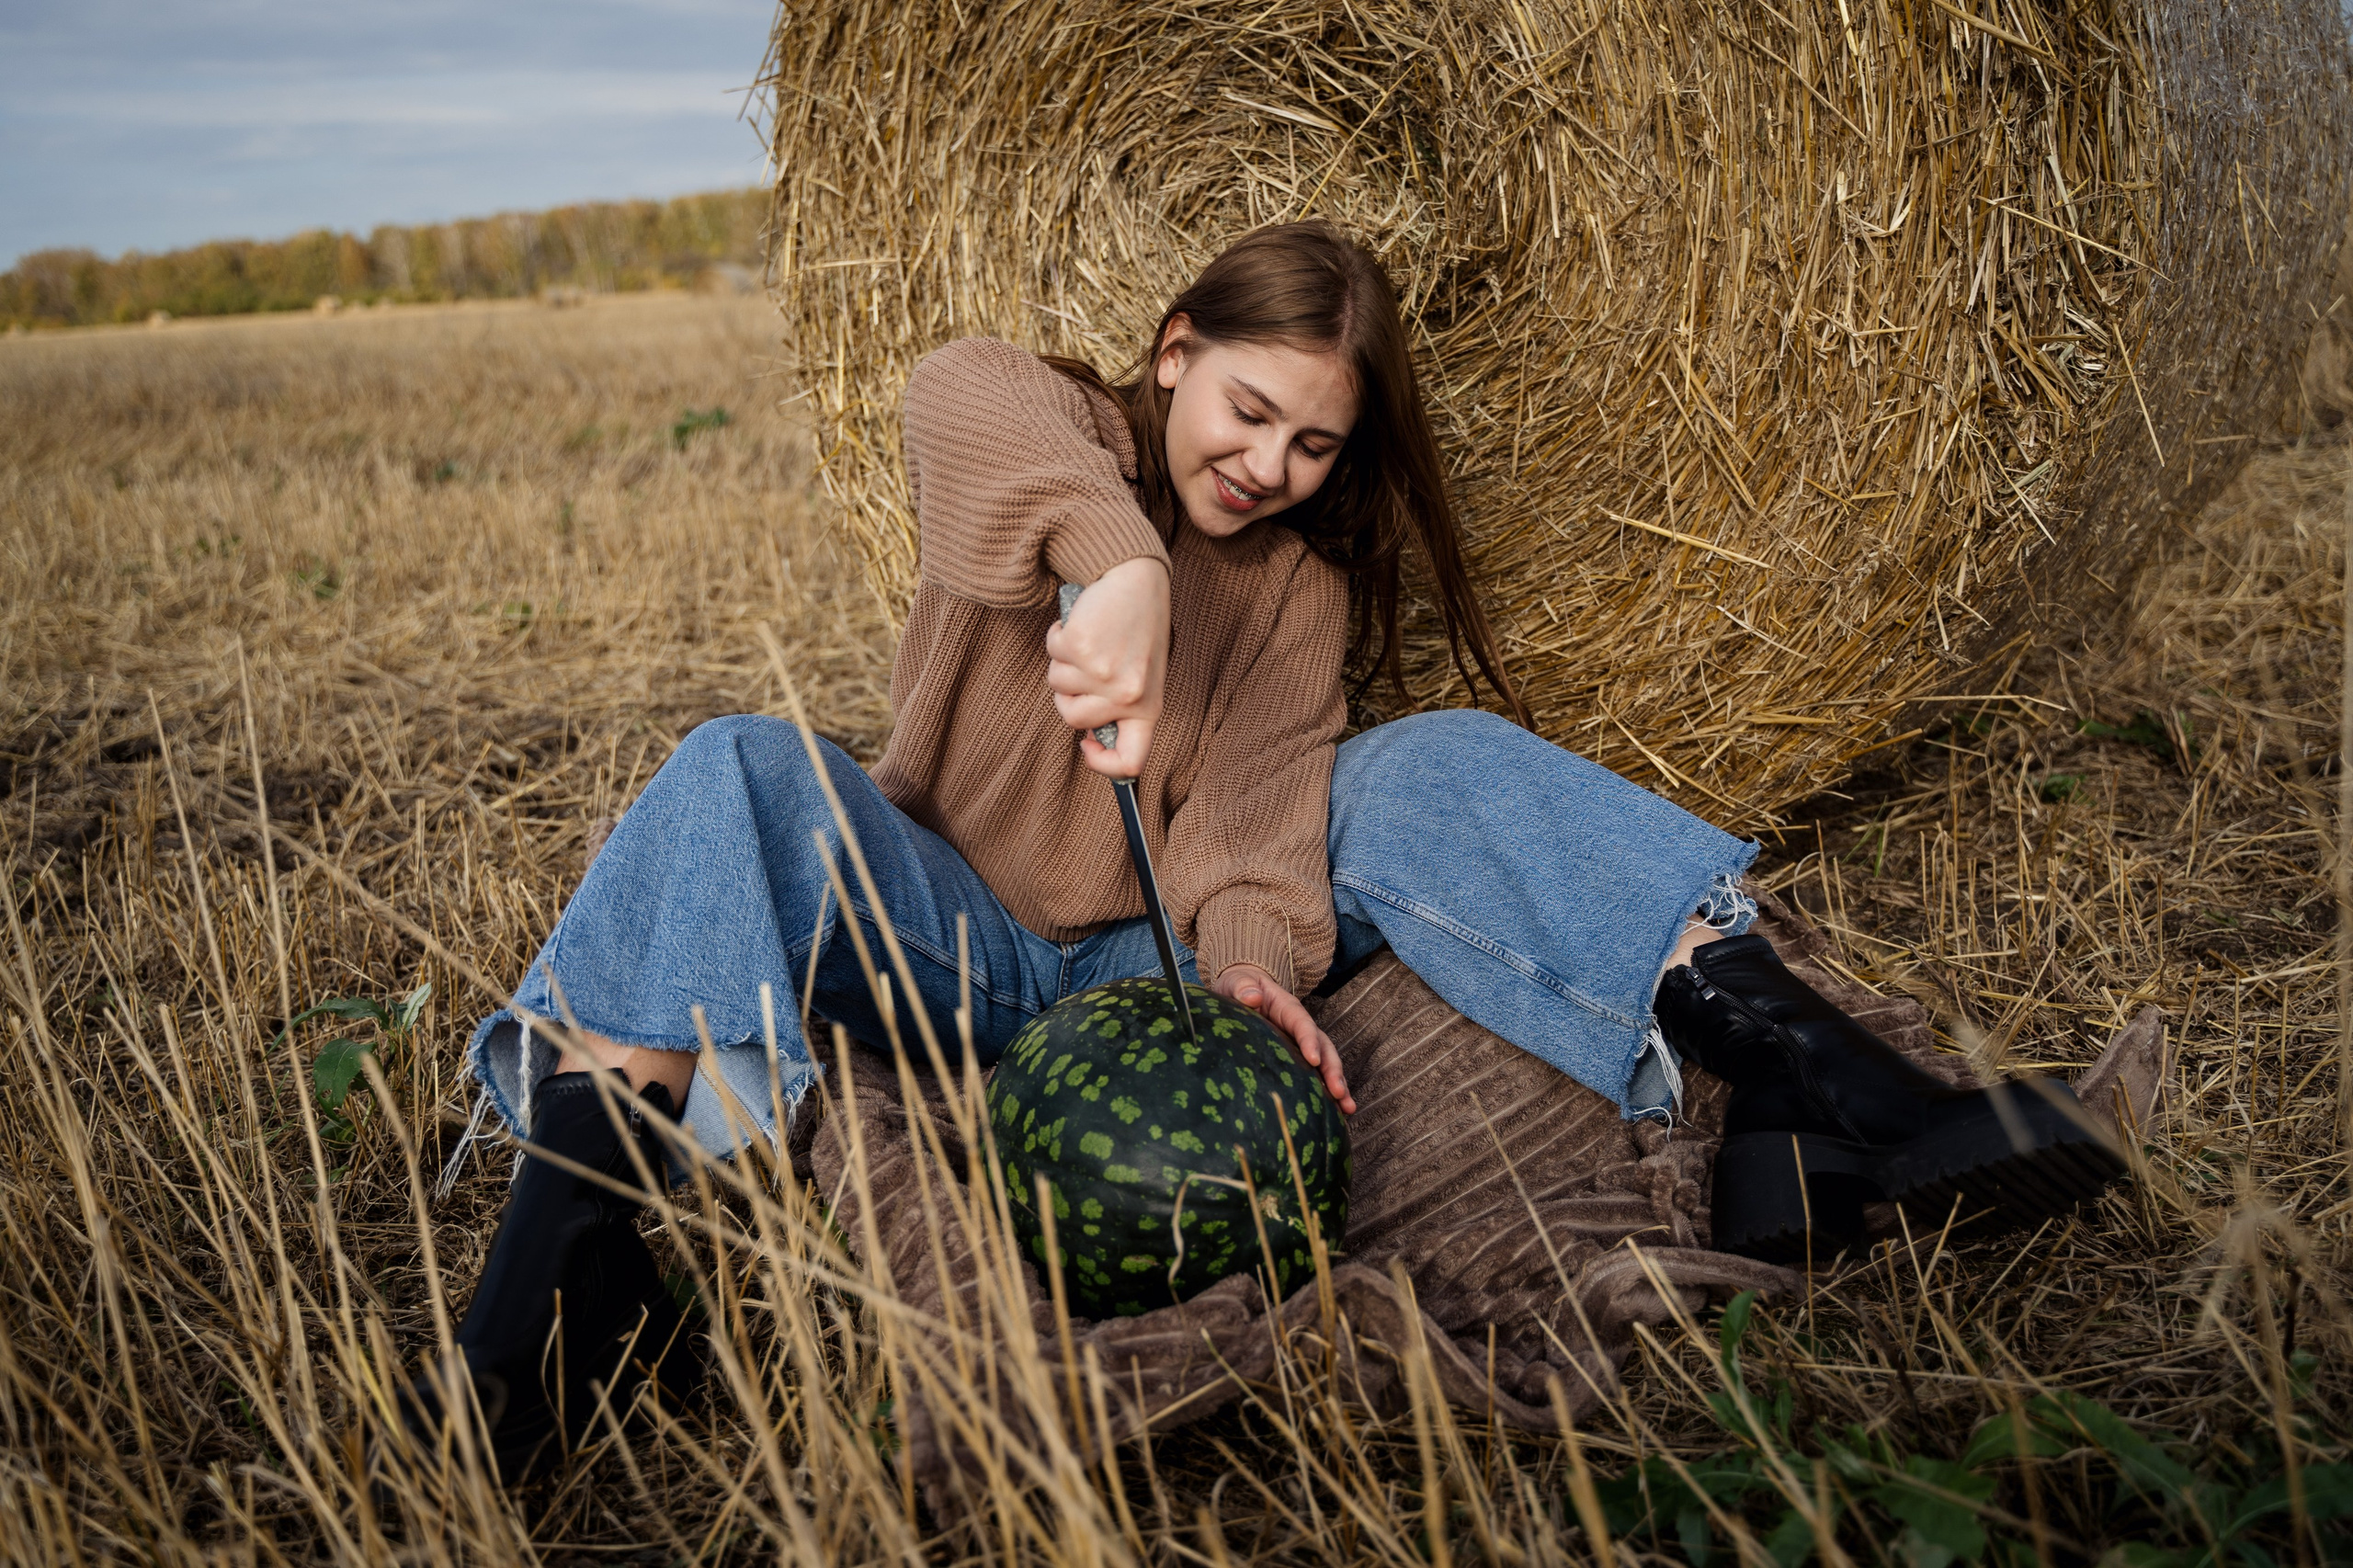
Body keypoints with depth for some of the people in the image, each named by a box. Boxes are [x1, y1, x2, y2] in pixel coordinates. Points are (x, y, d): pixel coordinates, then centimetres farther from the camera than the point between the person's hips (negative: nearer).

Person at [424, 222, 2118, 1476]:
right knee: (744, 773, -31)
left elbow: (1253, 795, -8)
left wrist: (1253, 952, -29)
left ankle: (1779, 1066, -29)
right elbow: (958, 389, -28)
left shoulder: (1309, 583, 9)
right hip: (958, 945, -2)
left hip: (1158, 969, 2)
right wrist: (1118, 559, -47)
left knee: (1434, 775, -18)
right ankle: (582, 1240, -40)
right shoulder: (1061, 436, -1)